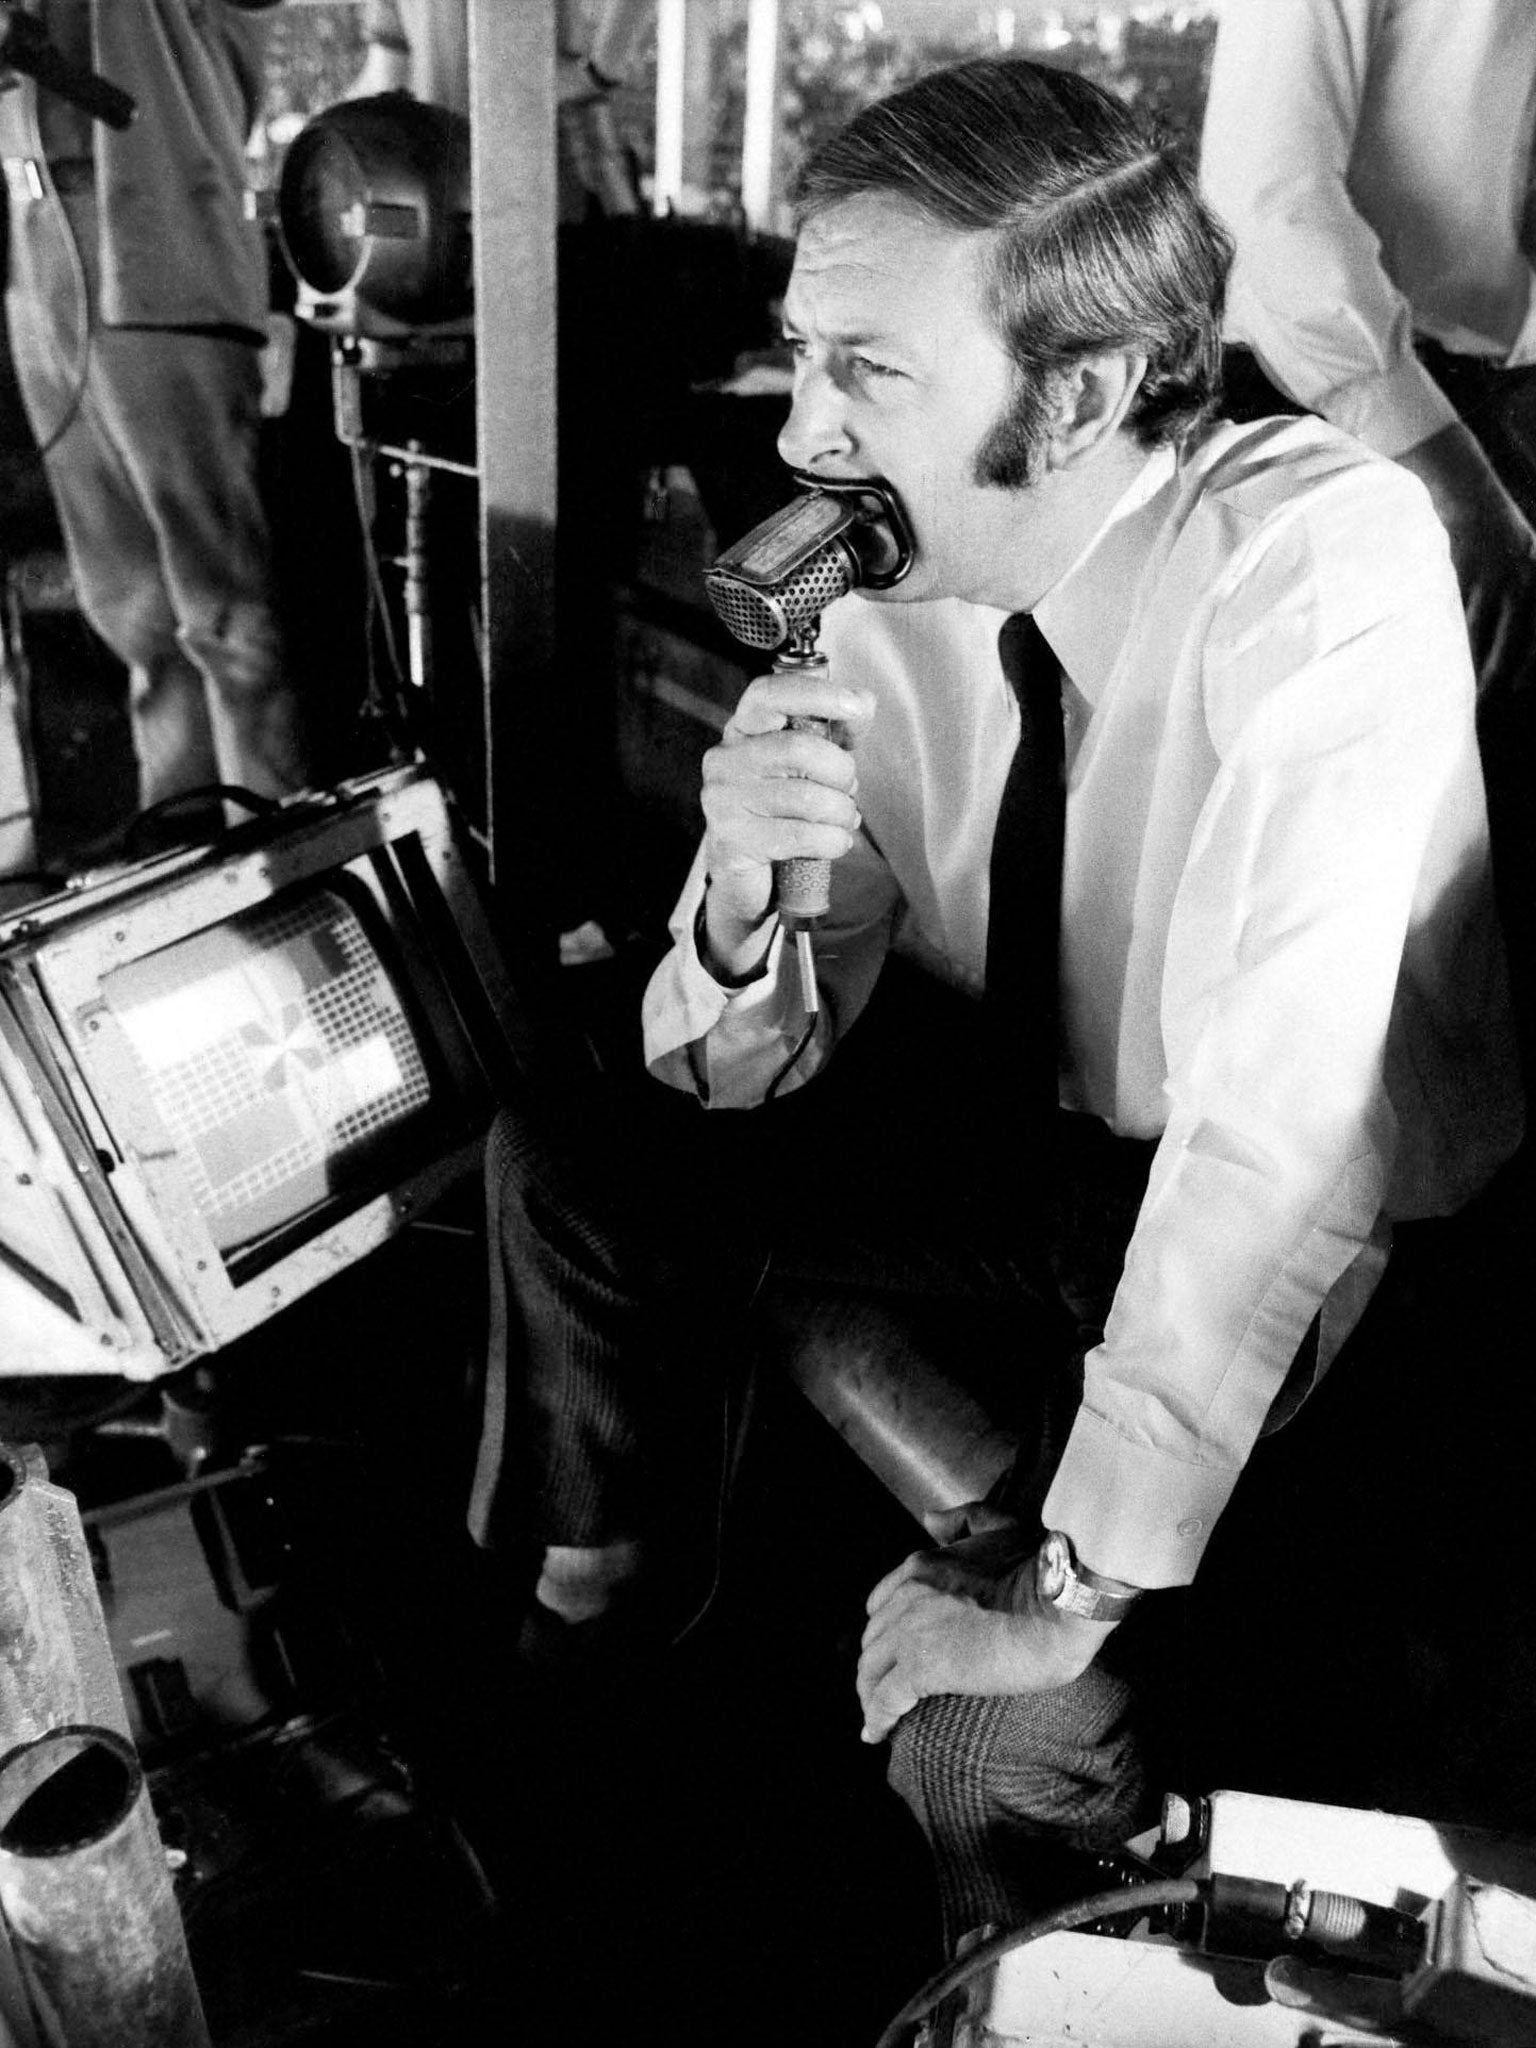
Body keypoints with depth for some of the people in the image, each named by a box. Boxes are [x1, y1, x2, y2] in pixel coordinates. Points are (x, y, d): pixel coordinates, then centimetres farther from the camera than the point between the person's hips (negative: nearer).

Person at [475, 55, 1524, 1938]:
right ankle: (583, 1589, 29)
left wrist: (1076, 1579, -28)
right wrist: (743, 897, -27)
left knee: (988, 1728, -25)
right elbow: (740, 1077, -4)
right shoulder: (895, 593, -9)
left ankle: (1040, 1978, 16)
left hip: (1306, 1260, -5)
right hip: (1041, 1134, 6)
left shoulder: (1325, 563, -28)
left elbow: (1285, 1136, -33)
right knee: (570, 1146, 0)